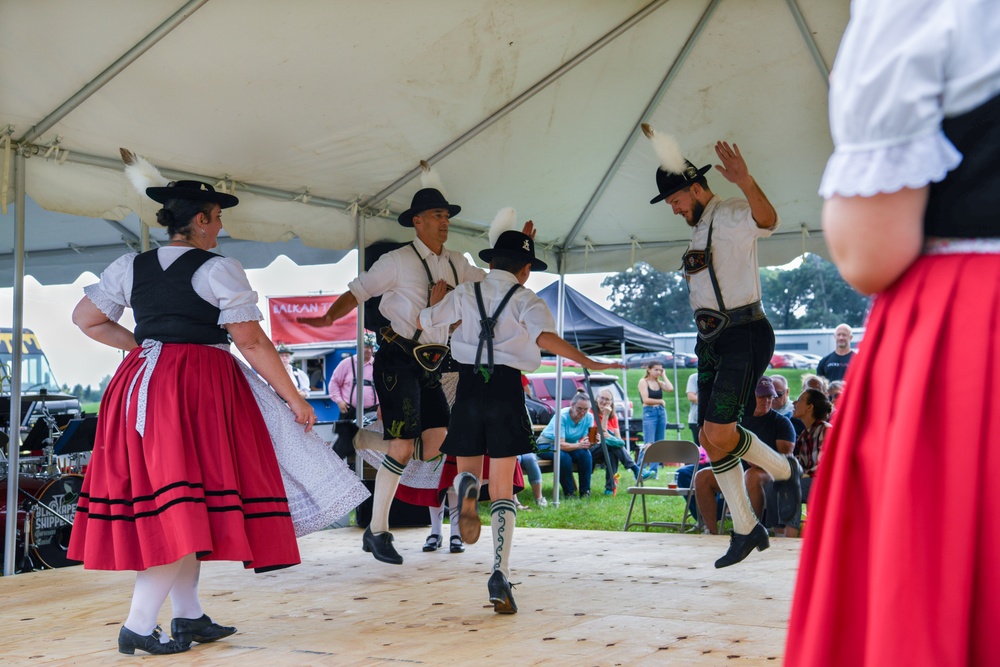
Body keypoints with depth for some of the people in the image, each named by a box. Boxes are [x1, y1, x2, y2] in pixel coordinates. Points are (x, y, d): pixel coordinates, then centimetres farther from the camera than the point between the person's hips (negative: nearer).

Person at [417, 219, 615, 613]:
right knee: (502, 489, 6)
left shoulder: (466, 293, 11)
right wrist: (588, 362, -16)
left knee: (468, 470, 19)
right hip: (506, 388, -1)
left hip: (469, 386, 2)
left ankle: (467, 489, -22)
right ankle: (500, 575, -8)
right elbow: (544, 337, -17)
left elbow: (425, 321, 21)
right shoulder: (525, 299, 3)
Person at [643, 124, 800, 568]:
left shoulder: (731, 216, -12)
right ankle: (746, 529, 17)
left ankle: (782, 470, 12)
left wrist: (745, 182, -52)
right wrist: (658, 144, 38)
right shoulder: (701, 224, 16)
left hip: (743, 336, -10)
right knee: (709, 439, 6)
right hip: (711, 339, 10)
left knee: (719, 433, -18)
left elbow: (768, 221, -35)